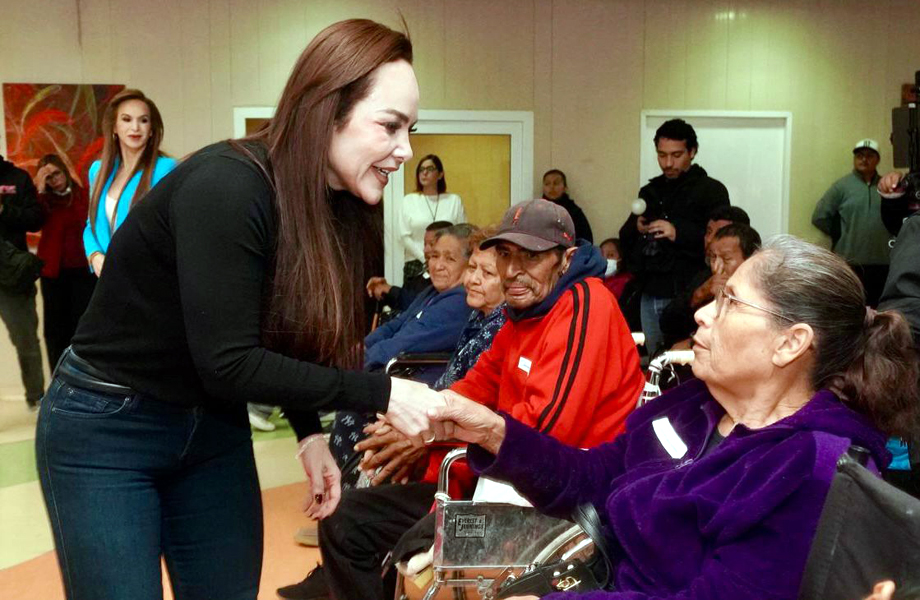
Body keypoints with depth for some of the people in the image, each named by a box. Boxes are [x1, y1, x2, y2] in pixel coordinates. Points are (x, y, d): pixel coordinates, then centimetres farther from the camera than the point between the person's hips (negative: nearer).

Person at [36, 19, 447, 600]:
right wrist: (380, 393, -27)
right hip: (106, 431, -6)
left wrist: (310, 433, -6)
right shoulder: (226, 187, -28)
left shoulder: (338, 205, -4)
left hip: (215, 427, 7)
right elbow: (228, 363, -29)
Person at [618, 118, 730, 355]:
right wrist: (636, 228, -5)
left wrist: (679, 234, -23)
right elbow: (625, 240, 16)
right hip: (650, 295, 6)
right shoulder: (649, 191, 17)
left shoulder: (711, 191, -1)